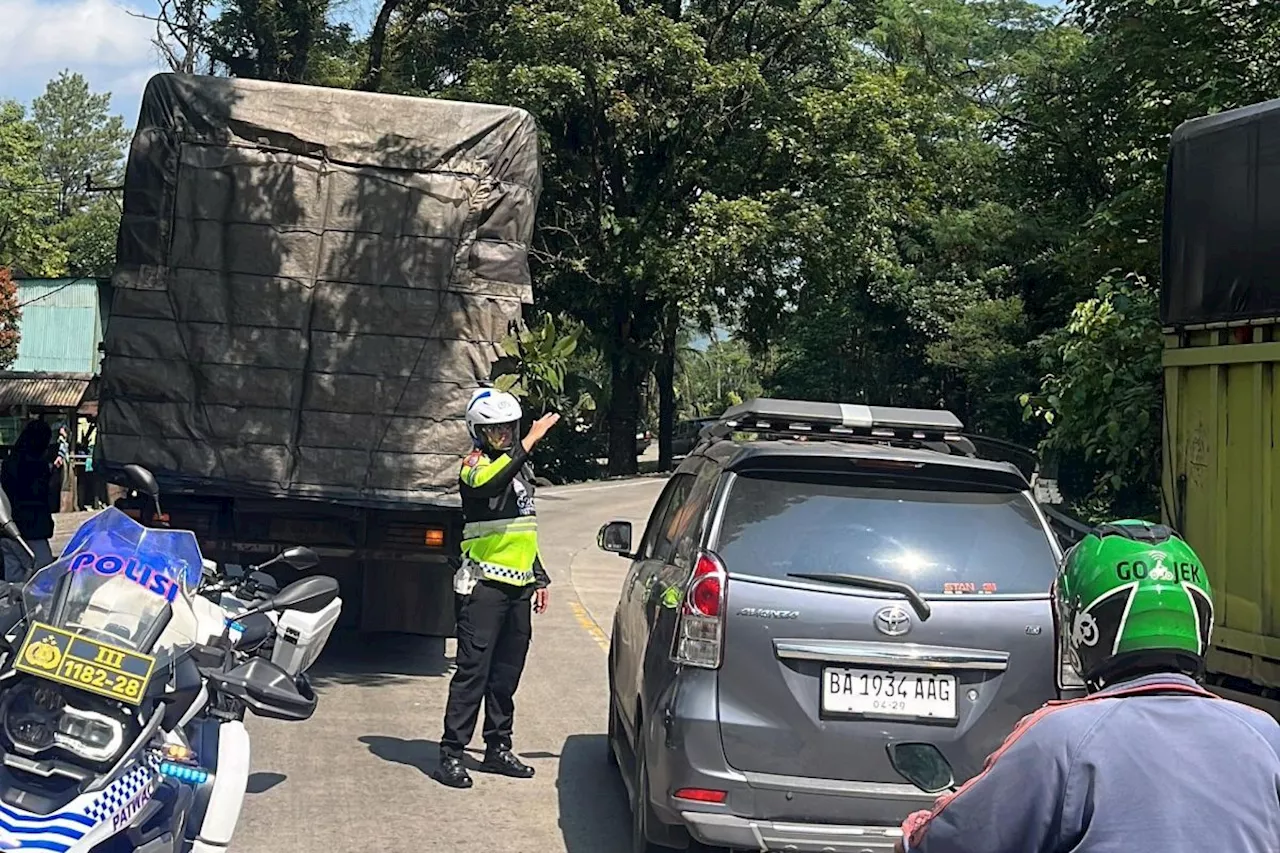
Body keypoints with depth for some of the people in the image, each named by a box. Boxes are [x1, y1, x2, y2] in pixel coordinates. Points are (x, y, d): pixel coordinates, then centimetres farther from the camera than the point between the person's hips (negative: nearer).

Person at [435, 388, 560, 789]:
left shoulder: (520, 466, 19)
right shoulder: (475, 463, -6)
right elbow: (488, 483, -33)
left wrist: (539, 578, 25)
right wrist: (531, 441, -30)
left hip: (518, 586, 8)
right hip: (484, 585, -8)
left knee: (506, 674, 12)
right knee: (473, 671, -9)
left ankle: (498, 749, 20)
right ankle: (451, 753, -5)